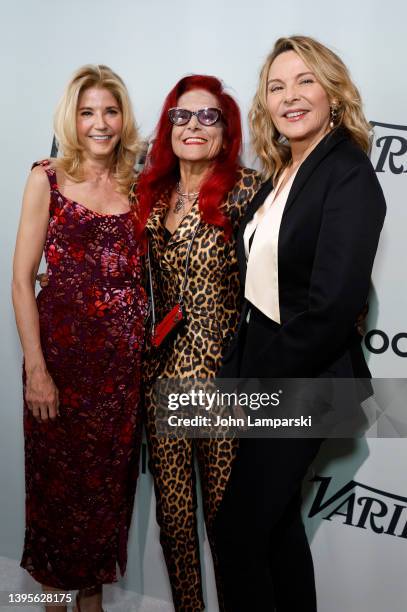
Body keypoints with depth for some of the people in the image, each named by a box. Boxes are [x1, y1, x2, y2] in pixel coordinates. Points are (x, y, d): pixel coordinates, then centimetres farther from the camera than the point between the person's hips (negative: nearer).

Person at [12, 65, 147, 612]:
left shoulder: (135, 184, 8)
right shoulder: (48, 179, -2)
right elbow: (22, 279, -6)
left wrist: (144, 345, 0)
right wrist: (36, 367, -12)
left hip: (123, 356, 3)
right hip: (62, 348, -3)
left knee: (109, 477, 13)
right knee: (59, 478, 10)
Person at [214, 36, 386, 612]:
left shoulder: (349, 175, -15)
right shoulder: (278, 176, 9)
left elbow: (332, 304, -22)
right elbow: (260, 282, 9)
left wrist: (259, 383, -13)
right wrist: (238, 368, 1)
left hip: (301, 380, -7)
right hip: (259, 365, 8)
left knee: (239, 528, 3)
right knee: (277, 521, 20)